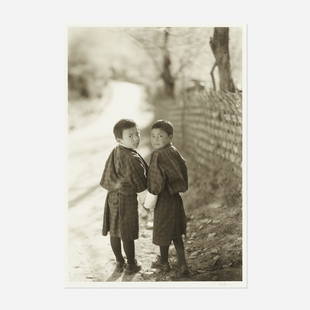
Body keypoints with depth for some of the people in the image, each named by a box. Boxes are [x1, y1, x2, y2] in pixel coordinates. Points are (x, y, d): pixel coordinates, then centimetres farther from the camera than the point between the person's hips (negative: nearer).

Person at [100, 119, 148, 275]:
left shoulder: (114, 153, 0)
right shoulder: (133, 159, -24)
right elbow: (140, 185, -16)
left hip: (112, 196, 7)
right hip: (127, 197, -7)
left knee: (114, 231, 15)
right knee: (127, 234, 6)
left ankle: (119, 262, 30)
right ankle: (131, 265, 21)